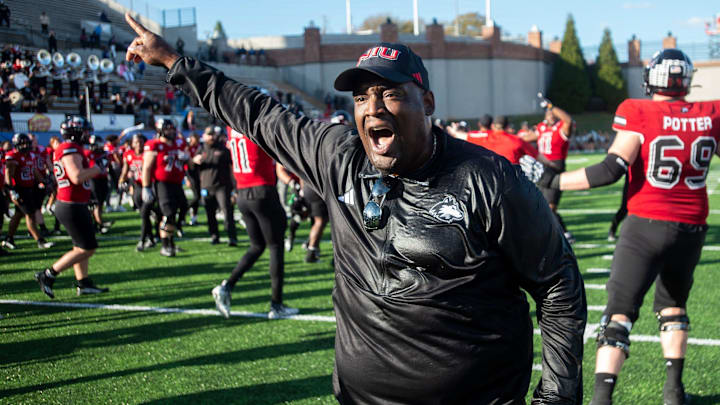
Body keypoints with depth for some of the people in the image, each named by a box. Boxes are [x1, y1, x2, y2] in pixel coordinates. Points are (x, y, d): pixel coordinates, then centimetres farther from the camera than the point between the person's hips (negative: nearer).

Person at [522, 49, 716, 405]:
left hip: (647, 225, -4)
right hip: (692, 227, 4)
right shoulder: (710, 115, 2)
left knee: (620, 311, -2)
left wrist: (552, 180, -9)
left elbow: (611, 170, -16)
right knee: (672, 305, 24)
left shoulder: (638, 114, -10)